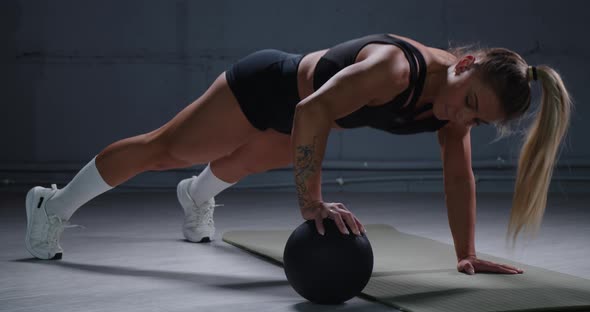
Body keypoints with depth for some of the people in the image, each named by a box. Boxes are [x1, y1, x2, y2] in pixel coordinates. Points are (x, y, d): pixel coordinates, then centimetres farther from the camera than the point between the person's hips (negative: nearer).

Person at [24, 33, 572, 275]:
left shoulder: (457, 97, -19)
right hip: (268, 86, -7)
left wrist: (466, 254, -15)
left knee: (241, 163, 36)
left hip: (298, 121, 7)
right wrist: (312, 202, -52)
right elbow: (313, 110, -51)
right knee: (162, 147, 7)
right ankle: (53, 206, 26)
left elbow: (458, 173, -12)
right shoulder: (395, 68, -43)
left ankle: (196, 197, 70)